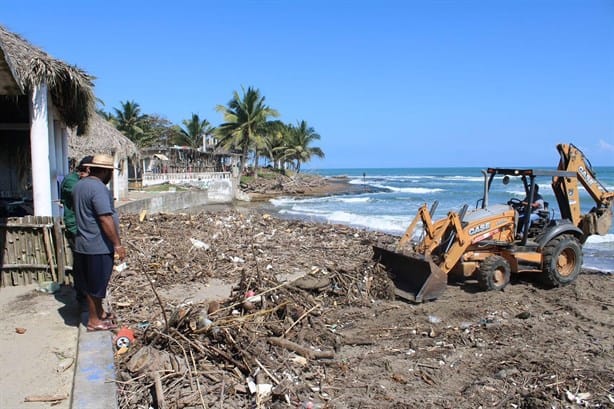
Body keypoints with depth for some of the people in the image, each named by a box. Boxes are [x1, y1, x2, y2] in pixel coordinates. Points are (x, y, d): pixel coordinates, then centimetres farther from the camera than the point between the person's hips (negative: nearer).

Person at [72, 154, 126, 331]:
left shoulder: (79, 185, 11)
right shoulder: (99, 188, -20)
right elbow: (105, 220, -24)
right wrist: (117, 244, -19)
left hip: (82, 244, 9)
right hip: (99, 246, -9)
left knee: (91, 283, 19)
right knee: (96, 285, 4)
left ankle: (100, 313, 34)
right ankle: (94, 321, 16)